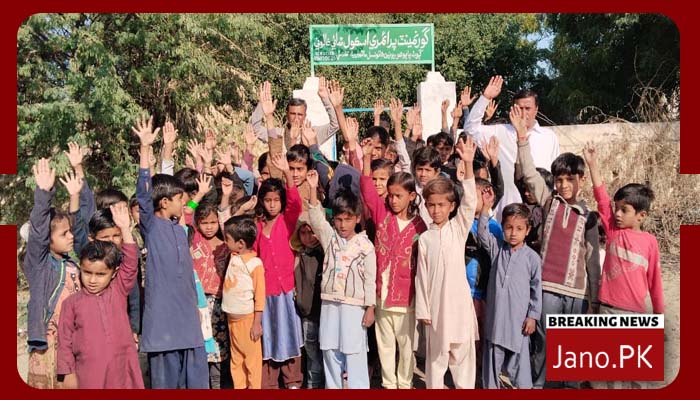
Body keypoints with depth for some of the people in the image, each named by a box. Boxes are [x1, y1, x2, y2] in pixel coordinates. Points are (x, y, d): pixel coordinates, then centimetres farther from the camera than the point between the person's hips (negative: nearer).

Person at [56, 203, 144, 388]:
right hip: (89, 374, -1)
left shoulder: (118, 291, 5)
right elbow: (65, 339, 2)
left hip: (122, 370, 2)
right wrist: (68, 372, 0)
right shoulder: (72, 302, 1)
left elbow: (131, 263, -3)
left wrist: (125, 229, -10)